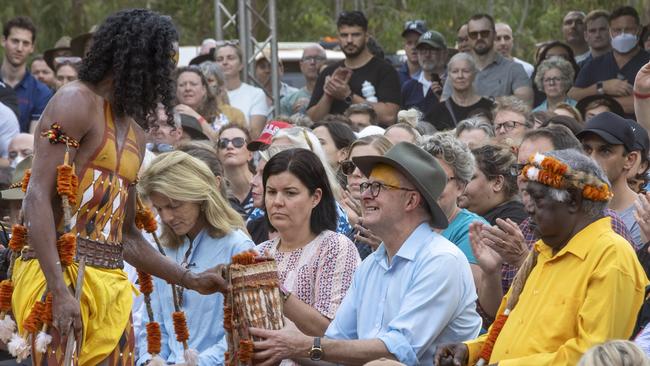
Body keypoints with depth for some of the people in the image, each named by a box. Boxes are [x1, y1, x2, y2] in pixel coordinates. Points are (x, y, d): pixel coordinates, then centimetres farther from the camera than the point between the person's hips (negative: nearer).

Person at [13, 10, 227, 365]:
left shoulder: (134, 134, 21)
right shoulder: (77, 102, -4)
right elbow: (38, 198, -13)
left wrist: (190, 280, 20)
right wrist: (59, 292, -22)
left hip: (110, 283, 8)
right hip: (59, 275, -8)